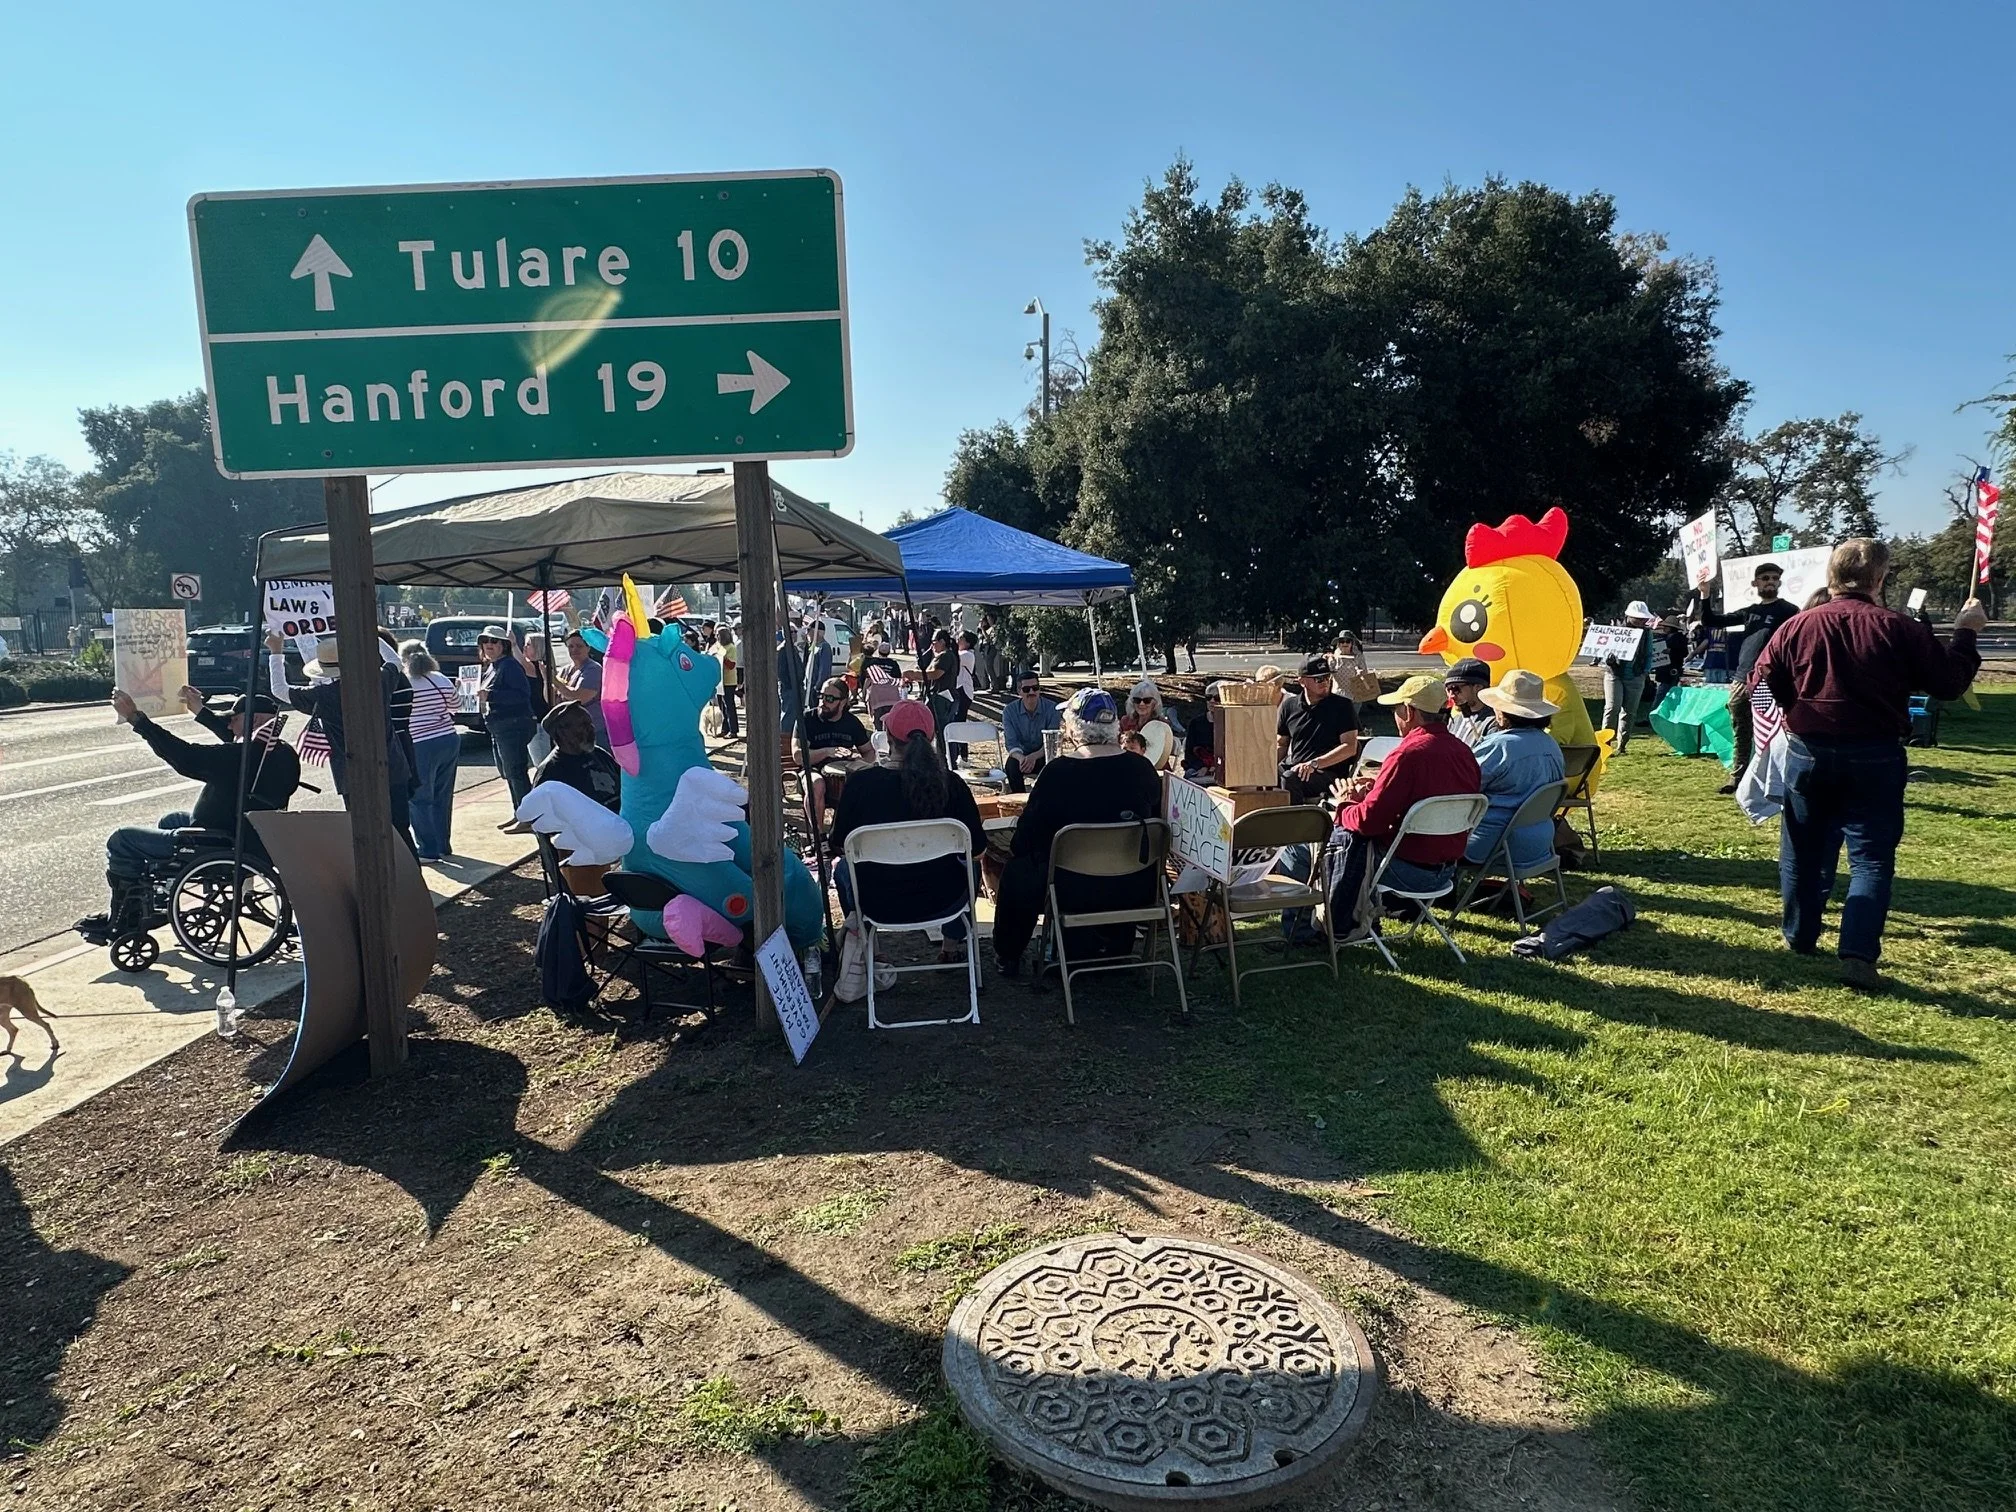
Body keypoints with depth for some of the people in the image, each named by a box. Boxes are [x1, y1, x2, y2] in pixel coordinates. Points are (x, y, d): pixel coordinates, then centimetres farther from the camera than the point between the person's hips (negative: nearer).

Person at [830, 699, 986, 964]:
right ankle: (952, 946, 38)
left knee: (843, 869, 33)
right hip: (940, 902, 0)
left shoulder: (859, 783, -16)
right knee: (969, 865, 33)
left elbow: (839, 847, -3)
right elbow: (977, 848, -7)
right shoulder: (951, 784, -16)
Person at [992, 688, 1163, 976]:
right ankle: (1115, 948, 42)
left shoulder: (1058, 772, -16)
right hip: (1135, 892, 4)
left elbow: (1026, 836, -10)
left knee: (1016, 870, 22)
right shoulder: (1142, 768, -5)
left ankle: (1007, 957, 32)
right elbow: (1156, 821, 10)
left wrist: (1017, 849, 13)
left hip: (1075, 893, -4)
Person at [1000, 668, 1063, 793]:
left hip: (1043, 755, -1)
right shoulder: (1009, 710, -8)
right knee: (1012, 764, -33)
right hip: (1021, 754, 1)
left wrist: (1034, 757, -35)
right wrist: (1021, 758, -36)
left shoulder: (1052, 709, -12)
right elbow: (1011, 743, -12)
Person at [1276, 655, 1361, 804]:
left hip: (1328, 773, -4)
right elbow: (1281, 745, 22)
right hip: (1291, 767, 4)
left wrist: (1314, 764, -19)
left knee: (1289, 777, -34)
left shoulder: (1343, 706, 1)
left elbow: (1350, 747, -7)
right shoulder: (1289, 705, 13)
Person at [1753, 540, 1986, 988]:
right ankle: (1859, 954, -8)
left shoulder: (1797, 626, -4)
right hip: (1875, 757, -2)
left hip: (1808, 753, 2)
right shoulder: (1898, 628, -9)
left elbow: (1761, 687, 1)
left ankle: (1800, 936, 26)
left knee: (1805, 850, 15)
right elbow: (1949, 683, 0)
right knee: (1871, 856, 3)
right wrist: (1965, 632, 13)